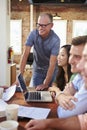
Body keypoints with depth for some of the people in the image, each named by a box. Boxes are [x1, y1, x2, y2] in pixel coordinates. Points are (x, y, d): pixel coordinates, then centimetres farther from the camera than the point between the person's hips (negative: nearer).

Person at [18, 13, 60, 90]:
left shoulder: (55, 40, -25)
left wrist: (45, 84, -31)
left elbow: (52, 63, -27)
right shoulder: (33, 34, -17)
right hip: (37, 70, 2)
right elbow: (25, 55, -18)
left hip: (51, 70, -2)